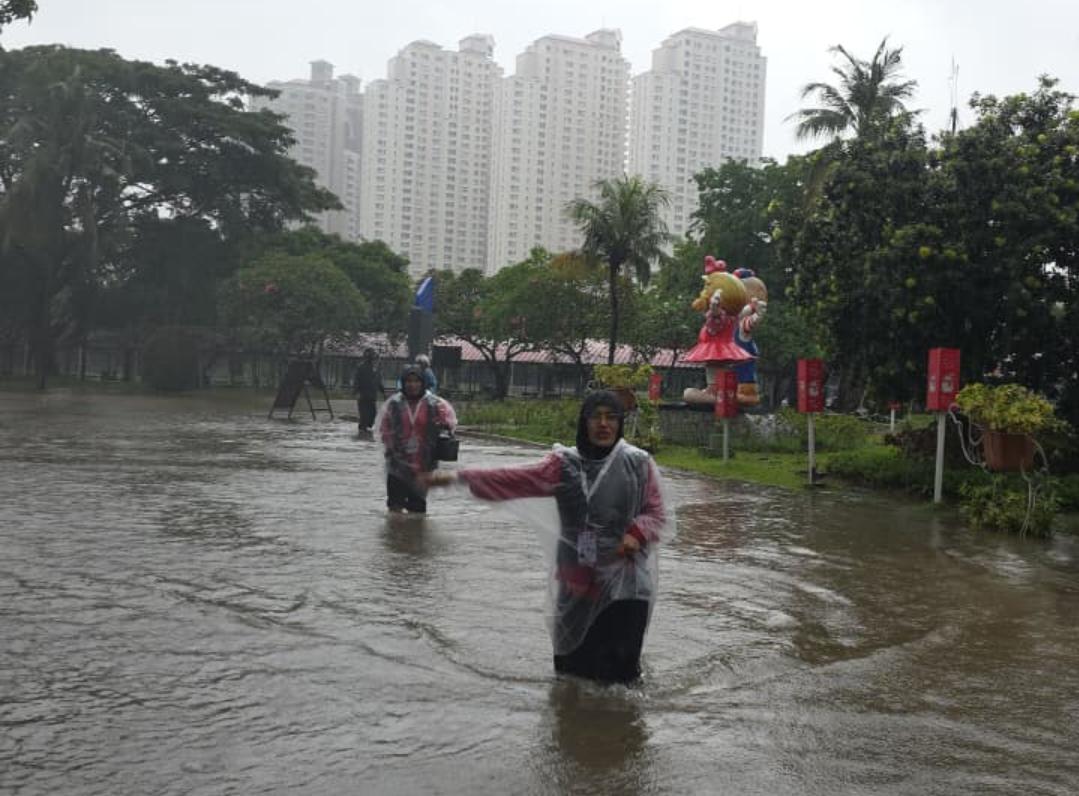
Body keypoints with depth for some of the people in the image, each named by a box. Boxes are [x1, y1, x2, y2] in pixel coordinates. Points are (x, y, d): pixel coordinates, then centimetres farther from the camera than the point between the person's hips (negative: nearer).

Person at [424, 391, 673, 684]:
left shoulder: (638, 464, -3)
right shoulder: (565, 463, -1)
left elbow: (659, 515, 2)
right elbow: (516, 479, -7)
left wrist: (637, 534, -19)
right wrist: (458, 477, -14)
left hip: (623, 580, -2)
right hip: (576, 578, 2)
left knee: (619, 667, -5)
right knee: (572, 663, 13)